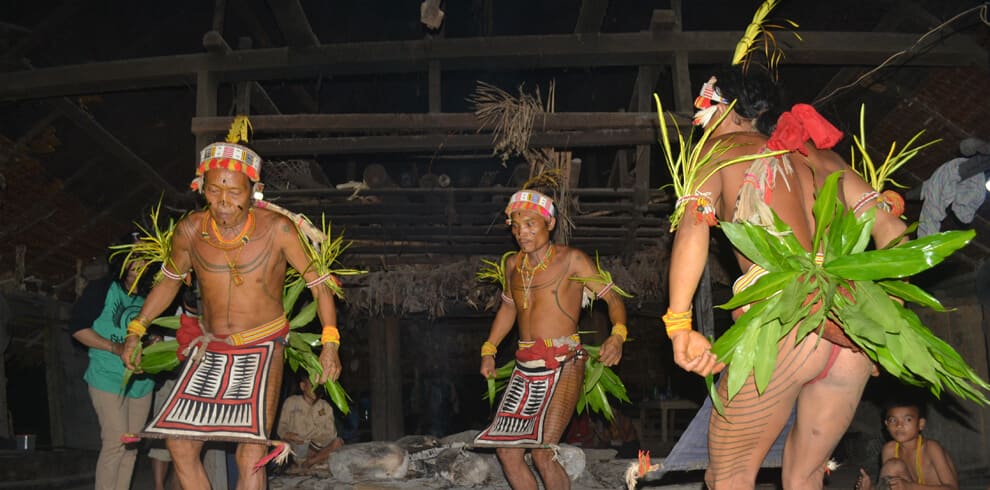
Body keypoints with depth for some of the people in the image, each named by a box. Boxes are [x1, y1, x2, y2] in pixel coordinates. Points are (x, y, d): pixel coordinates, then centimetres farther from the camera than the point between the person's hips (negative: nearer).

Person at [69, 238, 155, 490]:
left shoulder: (146, 300, 14)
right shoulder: (101, 290, -2)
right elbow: (78, 328, -8)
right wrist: (116, 348, -17)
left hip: (141, 381, 6)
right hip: (109, 378, -6)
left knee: (131, 447, 7)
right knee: (115, 442, -12)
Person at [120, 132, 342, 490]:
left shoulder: (277, 229, -16)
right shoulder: (189, 230, -7)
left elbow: (317, 282, -9)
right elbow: (169, 281, 12)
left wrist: (329, 344, -17)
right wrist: (136, 330, 8)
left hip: (261, 348, -4)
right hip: (210, 349, 4)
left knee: (251, 456, -14)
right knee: (180, 446, 1)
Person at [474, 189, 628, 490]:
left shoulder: (571, 260, -2)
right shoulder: (513, 265, 14)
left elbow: (613, 298, -3)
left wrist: (617, 335, -21)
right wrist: (489, 350, 18)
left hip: (563, 364, -6)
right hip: (525, 367, 6)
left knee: (543, 452, -13)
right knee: (506, 450, 1)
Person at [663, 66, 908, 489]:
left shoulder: (721, 147, 12)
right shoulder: (820, 155, 26)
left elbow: (694, 224, -6)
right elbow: (891, 226, 20)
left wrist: (679, 326, -12)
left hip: (783, 322, -6)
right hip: (855, 328, 6)